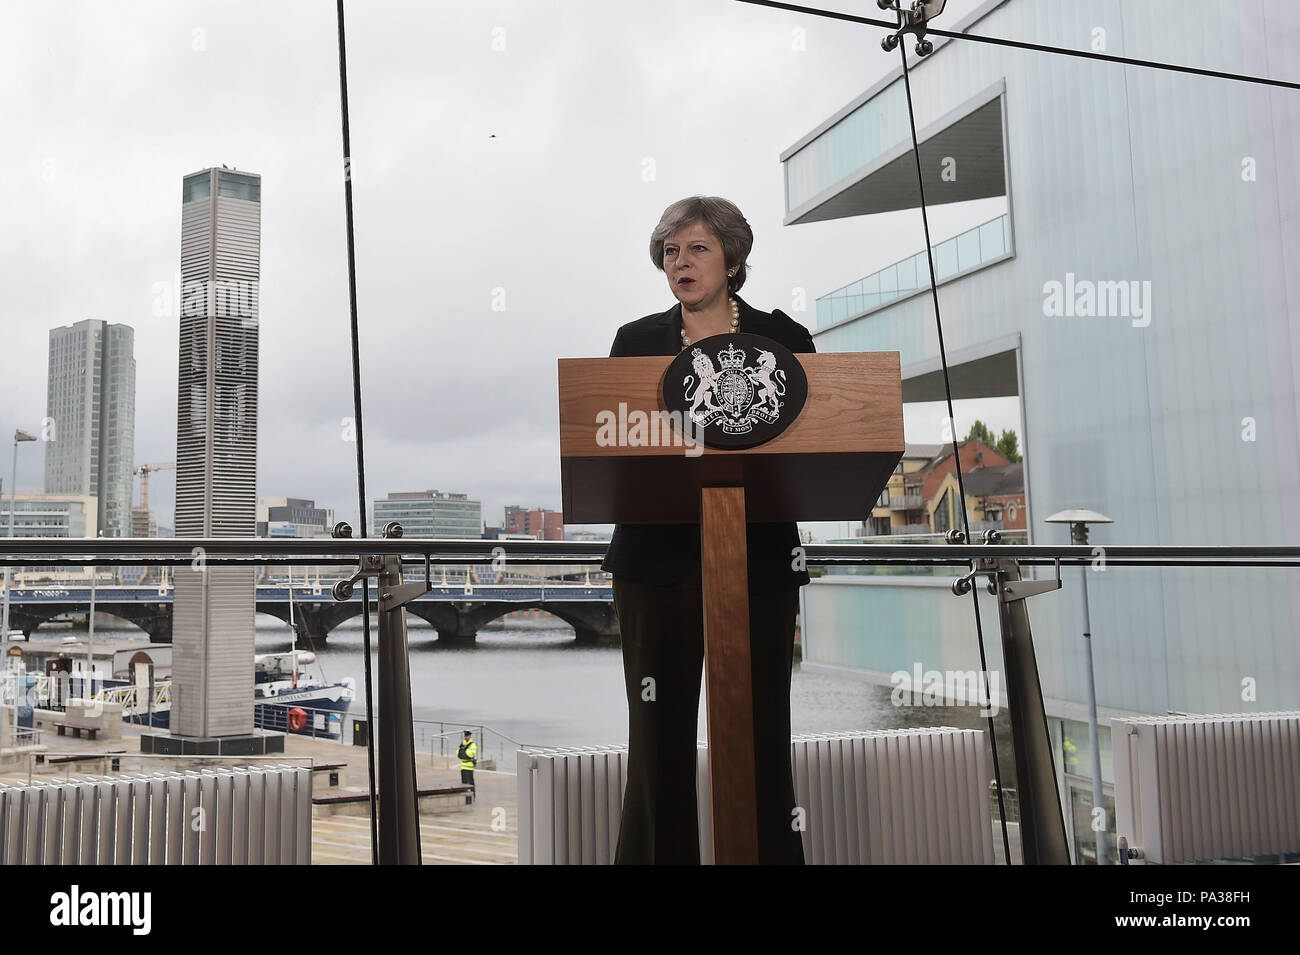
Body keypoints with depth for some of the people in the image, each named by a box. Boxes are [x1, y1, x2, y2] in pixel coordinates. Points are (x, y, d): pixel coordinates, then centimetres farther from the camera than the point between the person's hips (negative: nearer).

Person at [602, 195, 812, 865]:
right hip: (658, 561, 1)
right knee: (659, 734, 4)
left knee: (760, 733, 3)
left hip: (758, 560, 0)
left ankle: (770, 854, 15)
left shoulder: (784, 340, 8)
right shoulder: (635, 342, 11)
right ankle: (656, 854, 16)